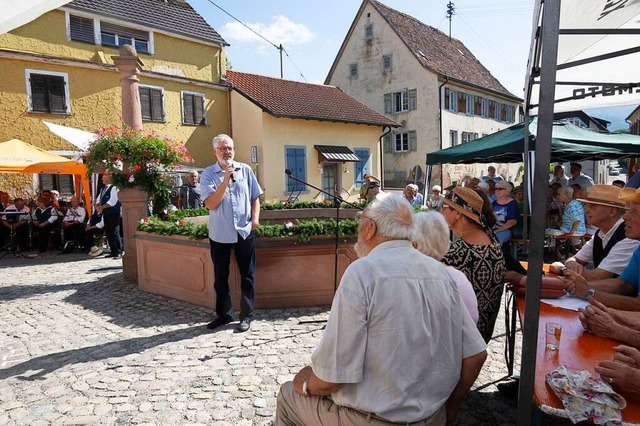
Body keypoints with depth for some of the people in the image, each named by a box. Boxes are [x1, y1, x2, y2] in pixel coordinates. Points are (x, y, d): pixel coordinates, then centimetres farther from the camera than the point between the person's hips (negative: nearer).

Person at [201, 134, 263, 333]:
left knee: (247, 275, 6)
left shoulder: (246, 170, 4)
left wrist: (255, 218, -4)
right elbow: (211, 204, -13)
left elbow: (255, 197, 10)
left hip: (245, 232, 1)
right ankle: (224, 313, 26)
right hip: (219, 234, 0)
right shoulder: (208, 174, -2)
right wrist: (225, 180, -18)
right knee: (221, 276, 11)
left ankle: (247, 315, 17)